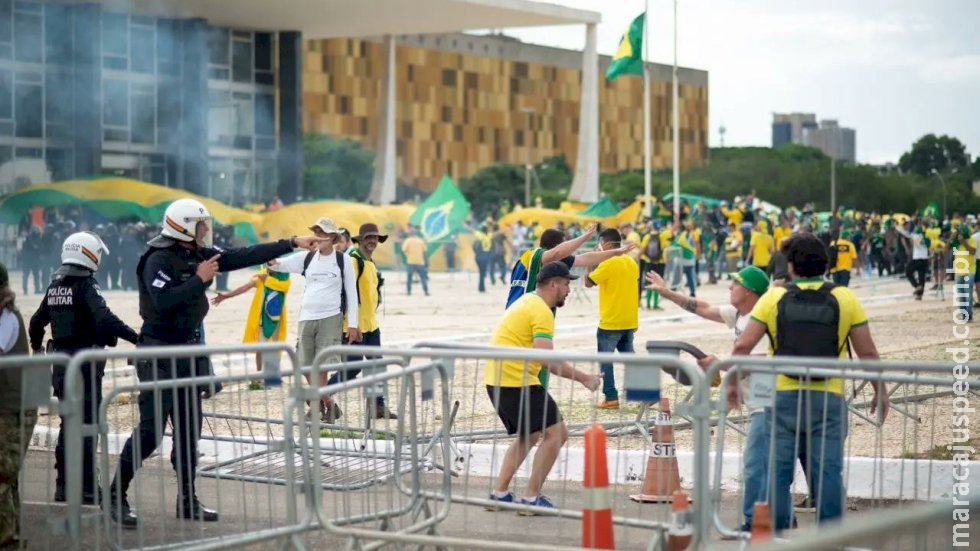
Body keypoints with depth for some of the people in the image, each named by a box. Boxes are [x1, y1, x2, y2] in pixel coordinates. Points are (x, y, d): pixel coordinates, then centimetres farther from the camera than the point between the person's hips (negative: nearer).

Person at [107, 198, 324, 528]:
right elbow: (163, 301, -29)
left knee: (189, 429, 10)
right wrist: (199, 280, -20)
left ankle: (187, 501, 17)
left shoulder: (200, 255, 8)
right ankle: (116, 496, 0)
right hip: (160, 352, -9)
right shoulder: (158, 260, -15)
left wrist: (293, 243, 10)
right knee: (150, 430, -10)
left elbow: (245, 257, 11)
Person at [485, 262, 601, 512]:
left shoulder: (526, 301, 18)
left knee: (529, 436, 22)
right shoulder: (542, 311, -14)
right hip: (518, 382, -10)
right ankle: (531, 499, -2)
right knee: (556, 433, -4)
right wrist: (584, 378, -17)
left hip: (496, 380, 10)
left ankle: (499, 494, 18)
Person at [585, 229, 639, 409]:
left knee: (605, 359, 1)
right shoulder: (631, 262, 8)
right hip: (629, 321, 7)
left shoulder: (608, 264, -16)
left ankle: (611, 398, -2)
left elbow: (588, 282, -10)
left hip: (610, 322, -7)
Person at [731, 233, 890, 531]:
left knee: (777, 470, 7)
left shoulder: (774, 297, 0)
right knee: (828, 471, 4)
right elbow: (867, 353, 3)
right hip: (828, 398, 0)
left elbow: (742, 347, -3)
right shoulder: (845, 299, 1)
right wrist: (880, 392, 15)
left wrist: (734, 383, 10)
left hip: (782, 395, 0)